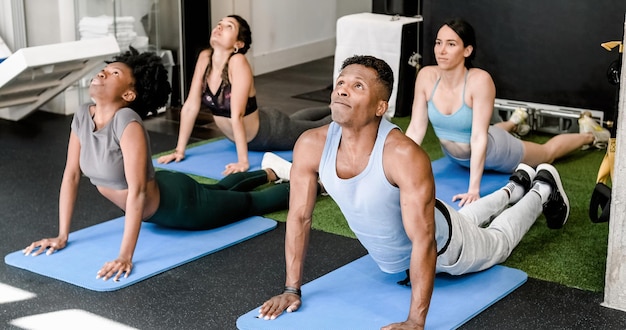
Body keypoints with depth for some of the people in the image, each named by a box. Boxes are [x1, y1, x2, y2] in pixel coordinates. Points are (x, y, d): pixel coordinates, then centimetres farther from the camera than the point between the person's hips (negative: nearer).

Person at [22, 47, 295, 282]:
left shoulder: (127, 123, -37)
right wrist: (62, 236, -7)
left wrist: (125, 256, -41)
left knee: (251, 204, 17)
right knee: (219, 191, 35)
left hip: (178, 204, -7)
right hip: (158, 194, 7)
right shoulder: (82, 117, -15)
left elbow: (137, 192, -40)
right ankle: (271, 172, 61)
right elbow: (71, 176, -7)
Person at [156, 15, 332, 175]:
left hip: (269, 132, -7)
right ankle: (332, 109, 63)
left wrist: (243, 162, -43)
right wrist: (179, 150, -15)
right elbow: (190, 106, -15)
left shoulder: (238, 62, -36)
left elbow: (237, 116, -41)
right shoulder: (204, 58, -18)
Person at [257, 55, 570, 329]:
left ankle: (543, 190, 54)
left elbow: (424, 242, -44)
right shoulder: (311, 145, -30)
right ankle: (514, 187, 62)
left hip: (441, 247, -5)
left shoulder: (405, 156, -45)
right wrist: (292, 289, -15)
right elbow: (299, 218, -18)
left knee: (498, 242, 28)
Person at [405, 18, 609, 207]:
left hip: (493, 153, -4)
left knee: (547, 153, 26)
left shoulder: (479, 80, -37)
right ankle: (515, 121, 69)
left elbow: (479, 138, -39)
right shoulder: (426, 76, -25)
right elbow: (415, 129, -19)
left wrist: (473, 190, -43)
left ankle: (589, 135, 54)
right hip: (456, 157, 4)